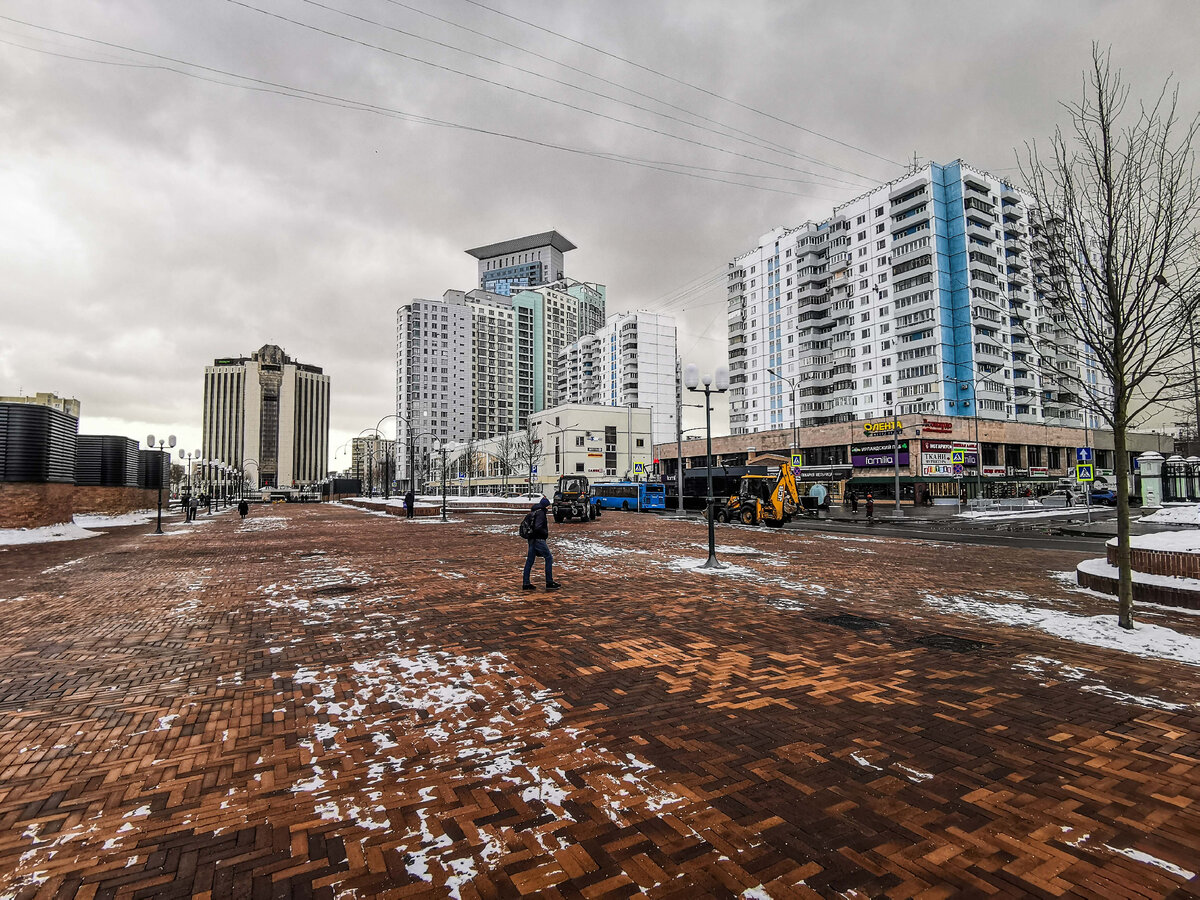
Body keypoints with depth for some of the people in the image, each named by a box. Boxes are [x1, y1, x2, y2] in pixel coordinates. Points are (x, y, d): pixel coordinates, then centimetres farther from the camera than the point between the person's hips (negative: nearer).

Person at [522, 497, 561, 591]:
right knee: (549, 558, -2)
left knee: (530, 560, 10)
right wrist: (546, 532, -8)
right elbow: (537, 527, -23)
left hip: (532, 539, 10)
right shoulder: (540, 512, -13)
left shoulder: (532, 512, 15)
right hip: (538, 539, -9)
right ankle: (549, 583, -2)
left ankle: (525, 584, 13)